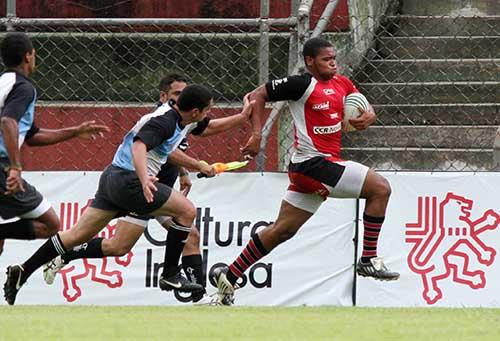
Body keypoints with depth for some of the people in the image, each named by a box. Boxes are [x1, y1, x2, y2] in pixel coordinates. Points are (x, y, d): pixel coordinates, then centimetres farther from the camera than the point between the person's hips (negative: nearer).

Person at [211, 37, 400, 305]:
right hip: (314, 162, -8)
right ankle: (369, 259, -6)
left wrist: (368, 116, -2)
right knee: (380, 188, -11)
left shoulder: (341, 84, 12)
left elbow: (365, 108, 22)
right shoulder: (302, 85, -10)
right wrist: (257, 134, -16)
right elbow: (257, 96, -7)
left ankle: (228, 276, 17)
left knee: (283, 229, 12)